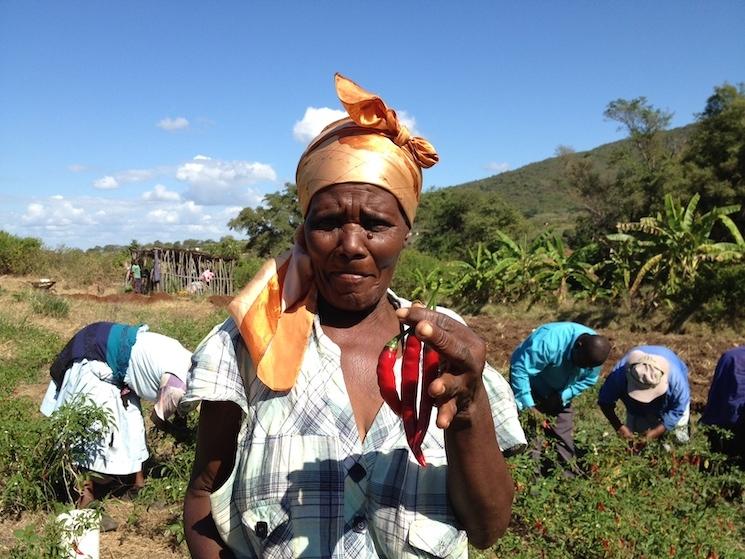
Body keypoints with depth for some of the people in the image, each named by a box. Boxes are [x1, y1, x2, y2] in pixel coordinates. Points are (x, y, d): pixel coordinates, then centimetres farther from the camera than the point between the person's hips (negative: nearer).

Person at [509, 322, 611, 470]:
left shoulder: (594, 351, -20)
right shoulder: (549, 342, -40)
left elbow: (588, 380, -4)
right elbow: (520, 369, -37)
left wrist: (563, 396, -17)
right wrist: (528, 406, -37)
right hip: (531, 385, -5)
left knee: (564, 432, 6)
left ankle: (566, 473, 19)